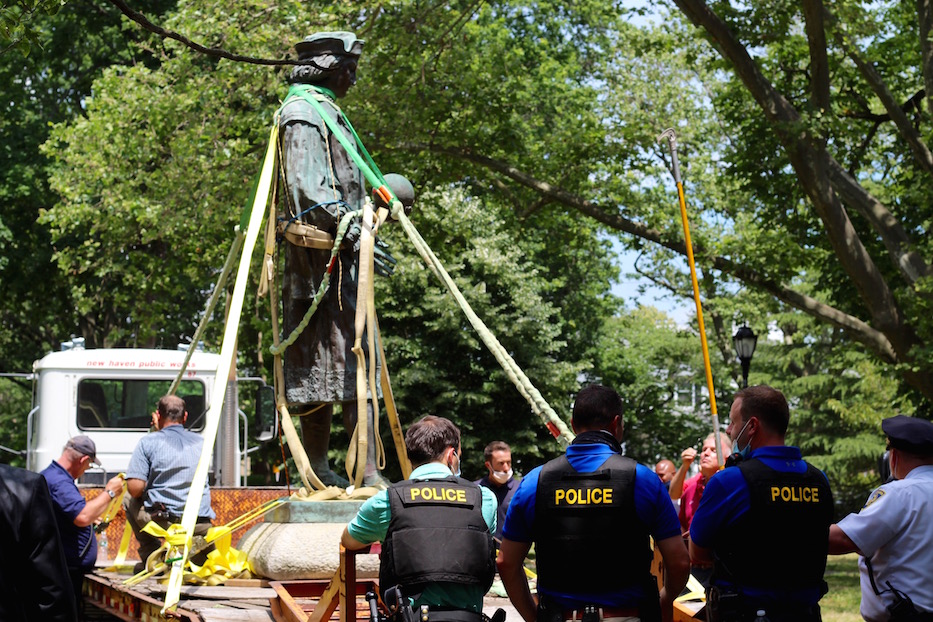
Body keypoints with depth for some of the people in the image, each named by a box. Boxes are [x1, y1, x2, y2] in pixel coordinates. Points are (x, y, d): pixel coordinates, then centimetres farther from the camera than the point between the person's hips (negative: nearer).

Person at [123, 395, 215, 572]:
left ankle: (151, 556, 17)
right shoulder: (200, 442, 12)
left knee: (129, 498, 25)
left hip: (163, 522, -6)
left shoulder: (149, 441, -2)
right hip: (200, 527, 6)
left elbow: (135, 489, -9)